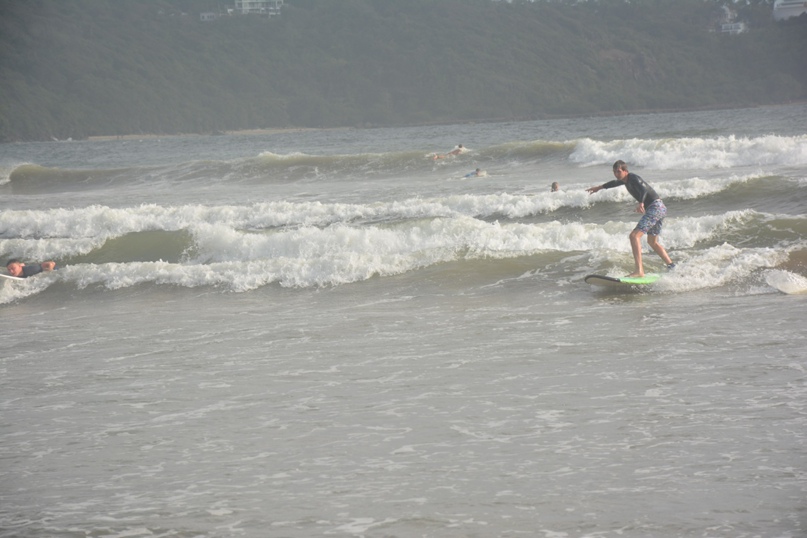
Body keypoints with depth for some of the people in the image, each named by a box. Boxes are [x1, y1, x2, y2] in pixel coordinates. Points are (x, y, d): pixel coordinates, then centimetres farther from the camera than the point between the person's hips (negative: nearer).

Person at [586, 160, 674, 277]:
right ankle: (672, 267, 24)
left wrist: (641, 203, -51)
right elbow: (615, 183, 40)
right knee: (652, 242, 23)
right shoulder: (626, 180, 17)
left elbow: (643, 189, -32)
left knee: (634, 235, -20)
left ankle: (639, 271, -32)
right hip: (660, 208, 11)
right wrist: (599, 187, 54)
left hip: (656, 207, -11)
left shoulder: (633, 178, -12)